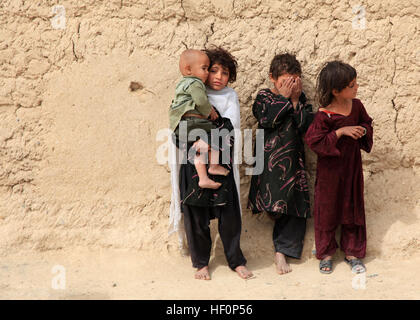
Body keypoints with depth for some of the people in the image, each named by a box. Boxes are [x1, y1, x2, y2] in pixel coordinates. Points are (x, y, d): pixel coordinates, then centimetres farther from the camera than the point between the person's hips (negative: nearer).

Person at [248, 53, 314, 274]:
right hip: (269, 159, -3)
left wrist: (295, 101, -5)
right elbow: (268, 119, -15)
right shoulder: (264, 97, 4)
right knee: (275, 204, -15)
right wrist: (284, 97, -9)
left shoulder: (301, 98, 13)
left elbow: (307, 125, 0)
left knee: (297, 206, -1)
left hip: (293, 159, 4)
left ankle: (282, 252, 5)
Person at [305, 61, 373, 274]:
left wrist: (363, 131, -10)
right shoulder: (324, 116, -20)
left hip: (352, 166, 5)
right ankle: (325, 253, 24)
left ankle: (352, 252, 28)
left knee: (353, 209, 13)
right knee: (327, 210, 7)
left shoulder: (356, 105, -3)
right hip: (330, 170, -5)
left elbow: (367, 123, 14)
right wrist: (341, 132, -27)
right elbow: (314, 141, -23)